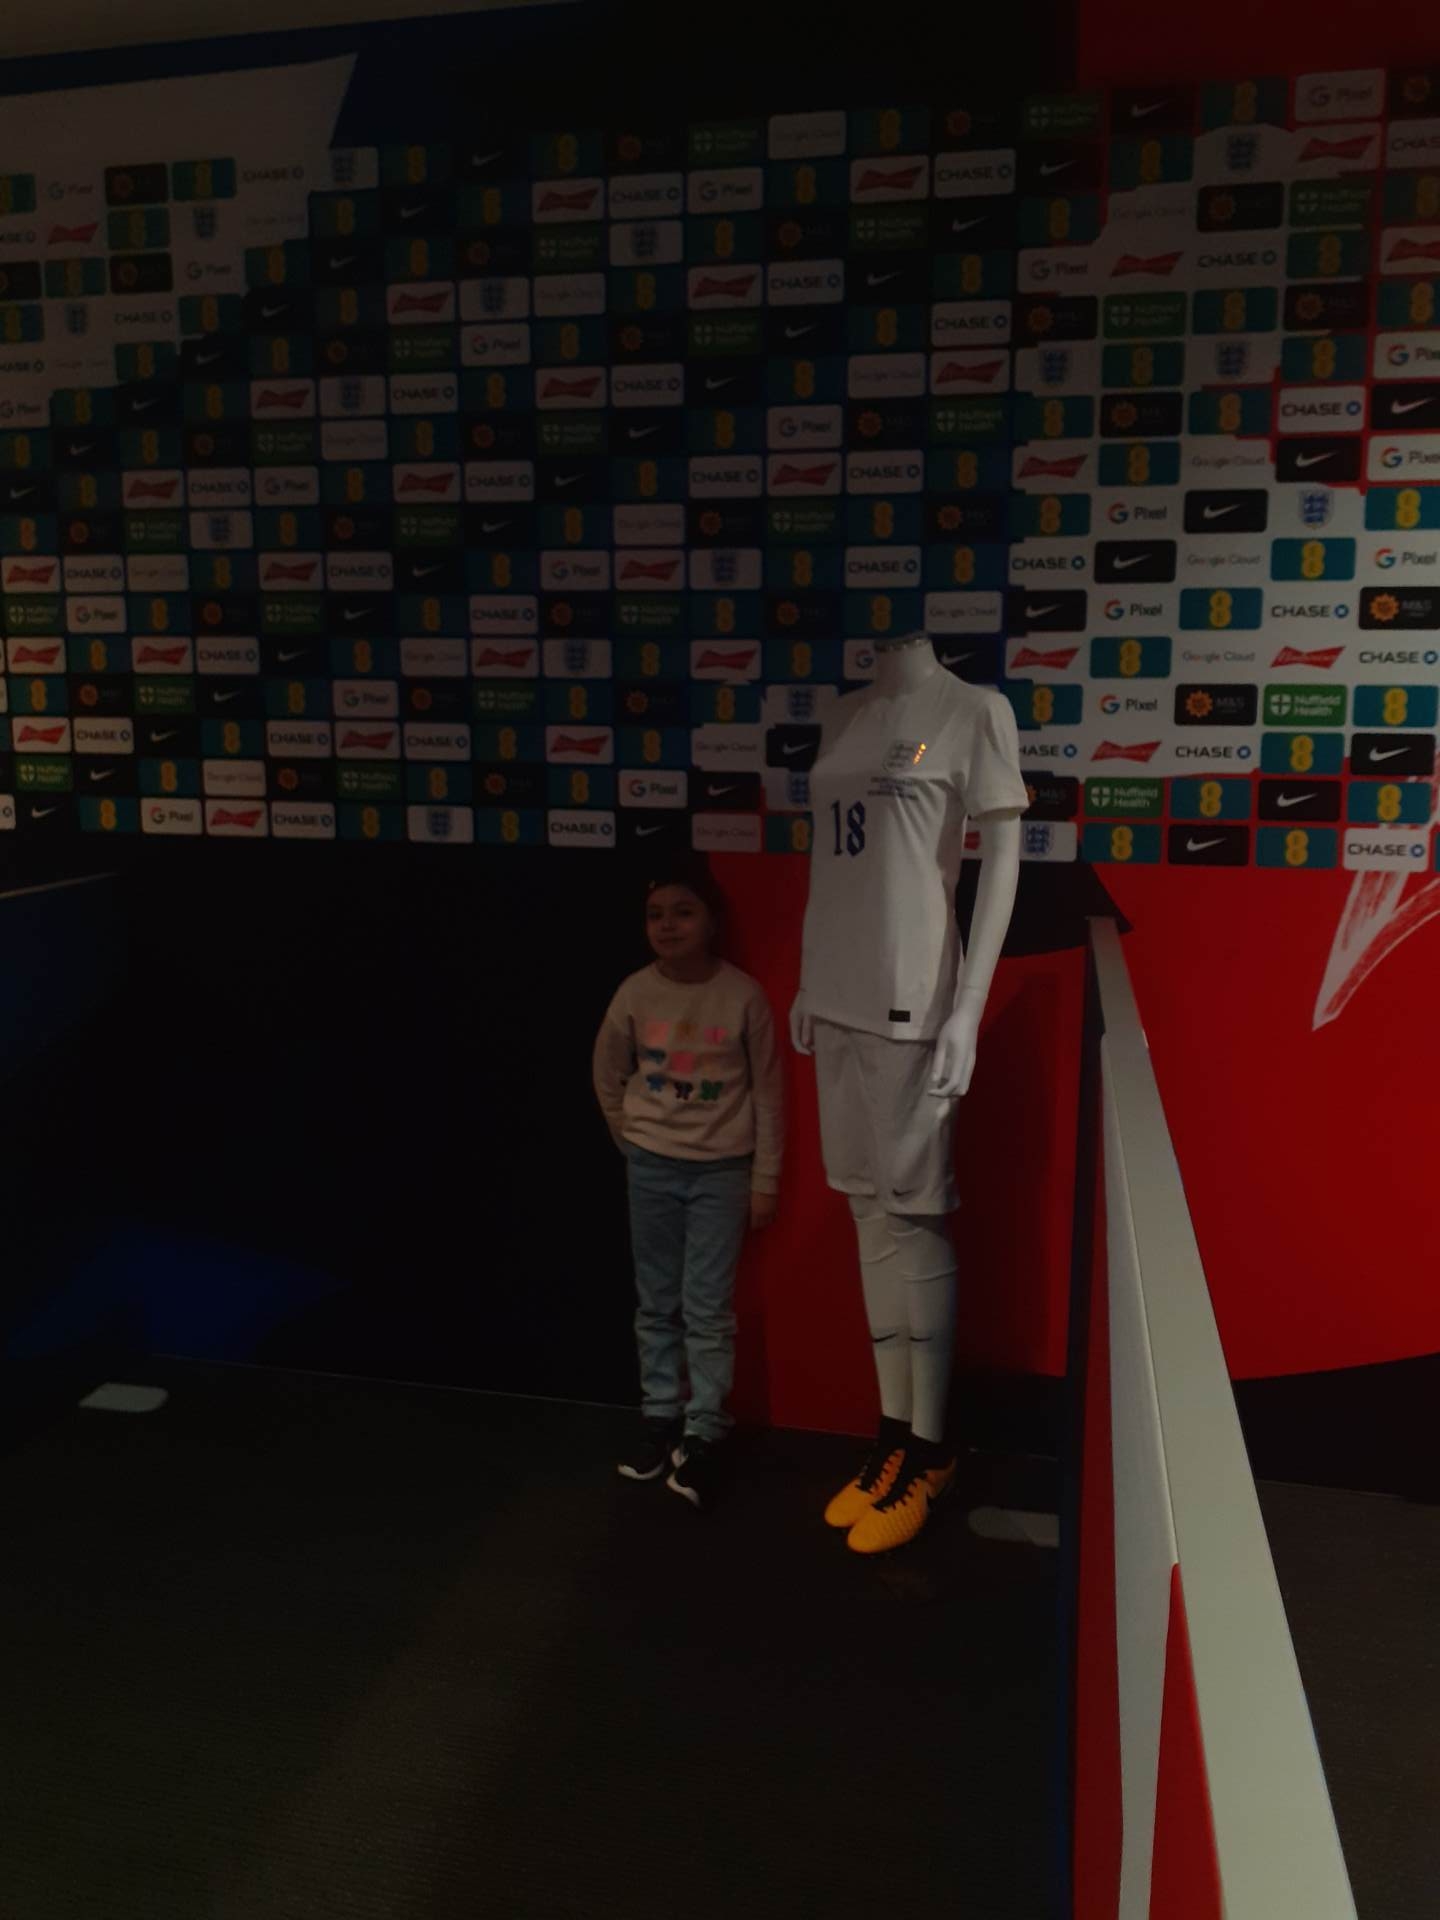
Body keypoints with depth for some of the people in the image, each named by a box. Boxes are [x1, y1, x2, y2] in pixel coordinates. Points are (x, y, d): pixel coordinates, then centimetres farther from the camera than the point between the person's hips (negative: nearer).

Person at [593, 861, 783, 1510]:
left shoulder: (743, 995, -12)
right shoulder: (635, 993, -6)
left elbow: (768, 1091, -5)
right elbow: (608, 1075, 9)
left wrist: (765, 1179, -3)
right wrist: (633, 1141, 11)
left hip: (721, 1169, -2)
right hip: (651, 1167, 3)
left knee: (708, 1307, 0)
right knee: (656, 1303, 12)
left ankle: (705, 1432, 10)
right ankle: (659, 1415, 25)